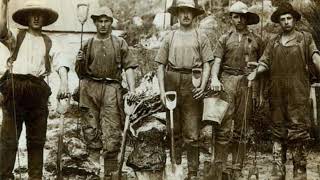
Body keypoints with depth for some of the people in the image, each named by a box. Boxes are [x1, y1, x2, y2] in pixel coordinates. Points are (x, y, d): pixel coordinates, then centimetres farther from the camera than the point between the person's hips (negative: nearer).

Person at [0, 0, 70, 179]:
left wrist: (64, 82, -20)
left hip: (38, 90, 2)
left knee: (37, 139, 8)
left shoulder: (50, 43, 14)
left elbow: (61, 63, 0)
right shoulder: (16, 37, 12)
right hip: (15, 87, -2)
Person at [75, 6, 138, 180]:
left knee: (112, 133, -6)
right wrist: (79, 61, -3)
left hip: (111, 89, -1)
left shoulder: (120, 43, 12)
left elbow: (128, 67, 5)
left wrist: (132, 89, -8)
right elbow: (80, 72, 19)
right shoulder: (88, 44, 15)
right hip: (90, 89, 2)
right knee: (91, 131, 2)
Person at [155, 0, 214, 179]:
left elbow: (207, 65, 4)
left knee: (192, 134, -1)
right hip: (172, 84, 2)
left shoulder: (201, 37, 8)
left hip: (192, 85, -2)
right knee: (174, 130, 10)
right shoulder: (170, 37, 12)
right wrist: (162, 90, 0)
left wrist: (203, 86, -11)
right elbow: (161, 66, 10)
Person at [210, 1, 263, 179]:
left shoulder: (256, 40, 13)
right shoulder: (225, 39, 10)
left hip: (247, 84, 1)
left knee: (241, 129, 5)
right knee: (223, 128, -7)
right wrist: (214, 78, -18)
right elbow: (216, 61, 1)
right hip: (227, 83, -1)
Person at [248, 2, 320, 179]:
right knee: (278, 132, 6)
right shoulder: (273, 42, 15)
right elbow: (264, 62, 10)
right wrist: (255, 72, -10)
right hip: (277, 93, 3)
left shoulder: (305, 38, 9)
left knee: (298, 132, -5)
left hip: (298, 93, -3)